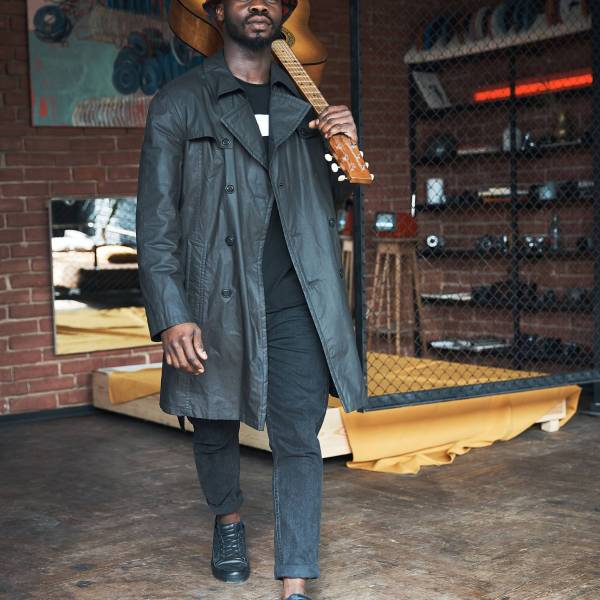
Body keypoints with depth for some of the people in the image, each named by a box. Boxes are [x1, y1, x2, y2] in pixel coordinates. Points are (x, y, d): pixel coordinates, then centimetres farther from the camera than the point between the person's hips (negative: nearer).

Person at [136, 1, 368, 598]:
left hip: (294, 302, 2)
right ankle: (228, 522, 43)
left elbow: (327, 199, 23)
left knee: (298, 439, -4)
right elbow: (156, 218, -5)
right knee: (215, 427, 14)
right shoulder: (179, 102, 1)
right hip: (214, 302, -1)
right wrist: (170, 316, -14)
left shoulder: (304, 103, 13)